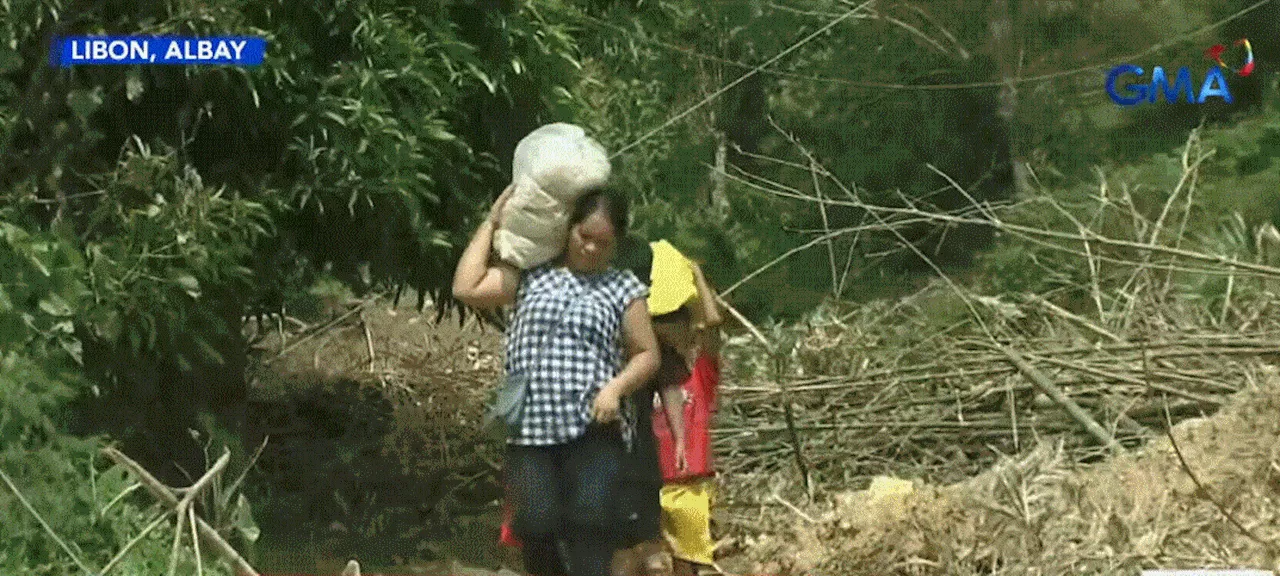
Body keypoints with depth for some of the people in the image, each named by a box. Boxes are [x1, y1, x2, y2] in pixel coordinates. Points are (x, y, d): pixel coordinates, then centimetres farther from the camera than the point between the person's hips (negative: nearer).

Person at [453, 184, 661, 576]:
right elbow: (466, 289, 3)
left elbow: (647, 354, 11)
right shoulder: (532, 275, 12)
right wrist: (492, 222, 9)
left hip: (594, 430, -1)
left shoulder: (623, 288, 10)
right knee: (535, 527, -8)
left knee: (590, 524, -16)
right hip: (530, 429, 2)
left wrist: (615, 388, -9)